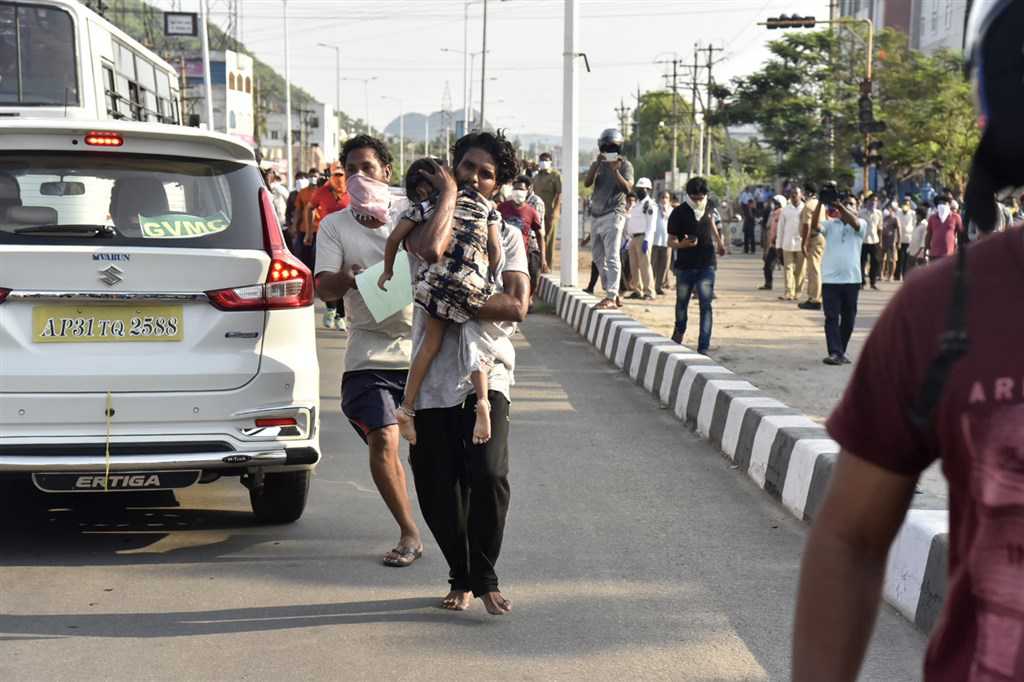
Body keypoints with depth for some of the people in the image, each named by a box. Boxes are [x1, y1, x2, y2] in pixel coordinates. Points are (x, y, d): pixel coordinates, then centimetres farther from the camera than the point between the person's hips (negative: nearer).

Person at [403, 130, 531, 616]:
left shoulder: (506, 236, 9)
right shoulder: (424, 222, 6)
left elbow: (516, 305, -6)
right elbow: (431, 249, -21)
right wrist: (448, 193, -7)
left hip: (484, 373, -1)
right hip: (432, 375, 1)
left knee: (489, 475, -18)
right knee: (437, 489, 5)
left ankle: (485, 577, 1)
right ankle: (461, 578, 25)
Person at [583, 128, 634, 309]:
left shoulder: (625, 165, 0)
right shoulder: (598, 164, 14)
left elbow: (627, 188, -12)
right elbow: (587, 183, -2)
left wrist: (615, 171, -21)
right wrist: (597, 165, -14)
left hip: (613, 215, -7)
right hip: (596, 215, 7)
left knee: (612, 257, -13)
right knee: (599, 258, 9)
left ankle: (611, 297, -17)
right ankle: (612, 293, 17)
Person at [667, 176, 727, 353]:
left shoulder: (707, 207, 0)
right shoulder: (679, 213, -12)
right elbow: (671, 241, -11)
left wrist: (719, 241, 29)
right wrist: (683, 244, -32)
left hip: (706, 265, 1)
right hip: (685, 266, -1)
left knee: (705, 305, -9)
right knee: (682, 302, 16)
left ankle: (704, 347, -13)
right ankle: (679, 331, 45)